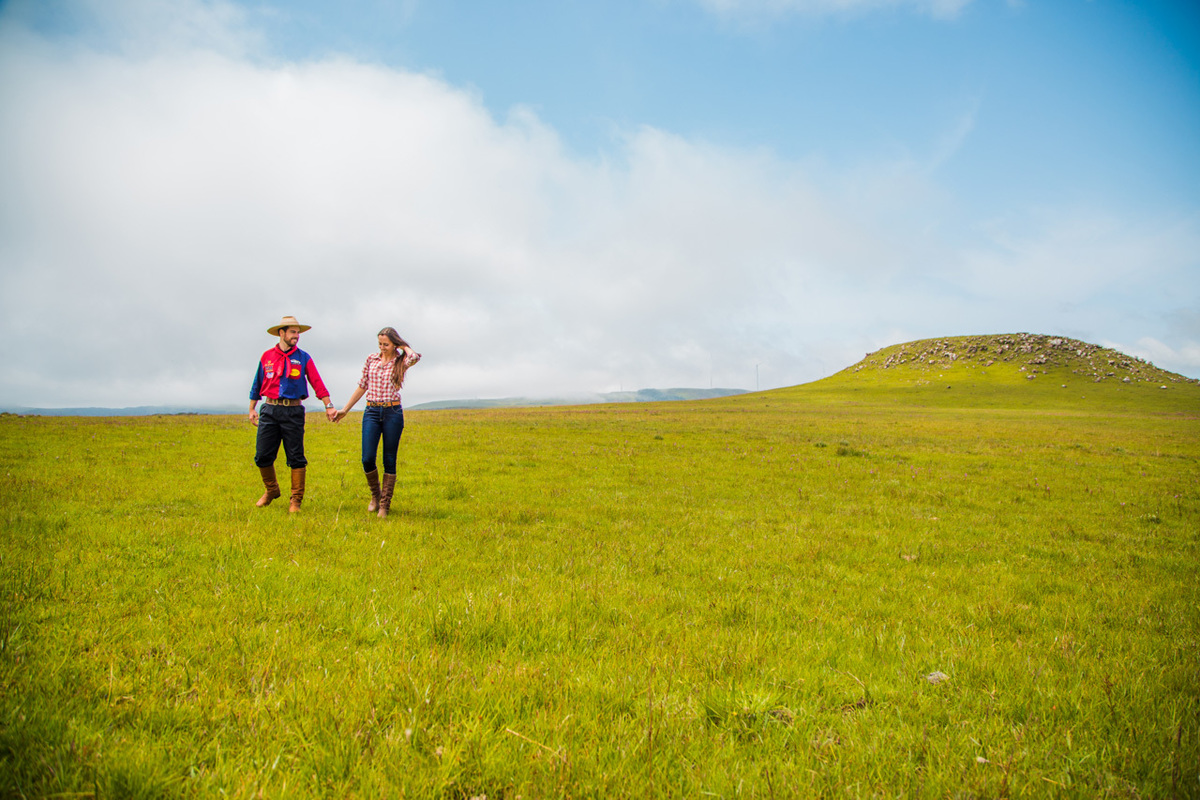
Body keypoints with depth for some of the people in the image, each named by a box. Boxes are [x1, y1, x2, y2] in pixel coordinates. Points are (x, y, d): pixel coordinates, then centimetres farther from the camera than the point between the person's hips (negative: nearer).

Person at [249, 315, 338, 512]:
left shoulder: (303, 358, 5)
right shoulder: (267, 357, 9)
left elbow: (317, 383, 0)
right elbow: (257, 384, 17)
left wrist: (329, 406, -7)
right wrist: (252, 409, 16)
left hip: (293, 412, -2)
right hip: (270, 410, 2)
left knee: (296, 458, -2)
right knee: (262, 456, 2)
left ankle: (296, 500, 7)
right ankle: (271, 490, 25)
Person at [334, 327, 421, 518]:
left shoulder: (401, 362, 0)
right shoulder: (371, 359, 10)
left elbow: (415, 356, -25)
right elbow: (362, 386, 17)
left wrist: (403, 346, -5)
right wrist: (345, 409, 18)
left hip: (393, 412, -2)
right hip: (371, 412, 2)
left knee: (389, 461, 2)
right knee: (367, 459, -6)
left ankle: (385, 505, 12)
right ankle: (375, 494, 22)